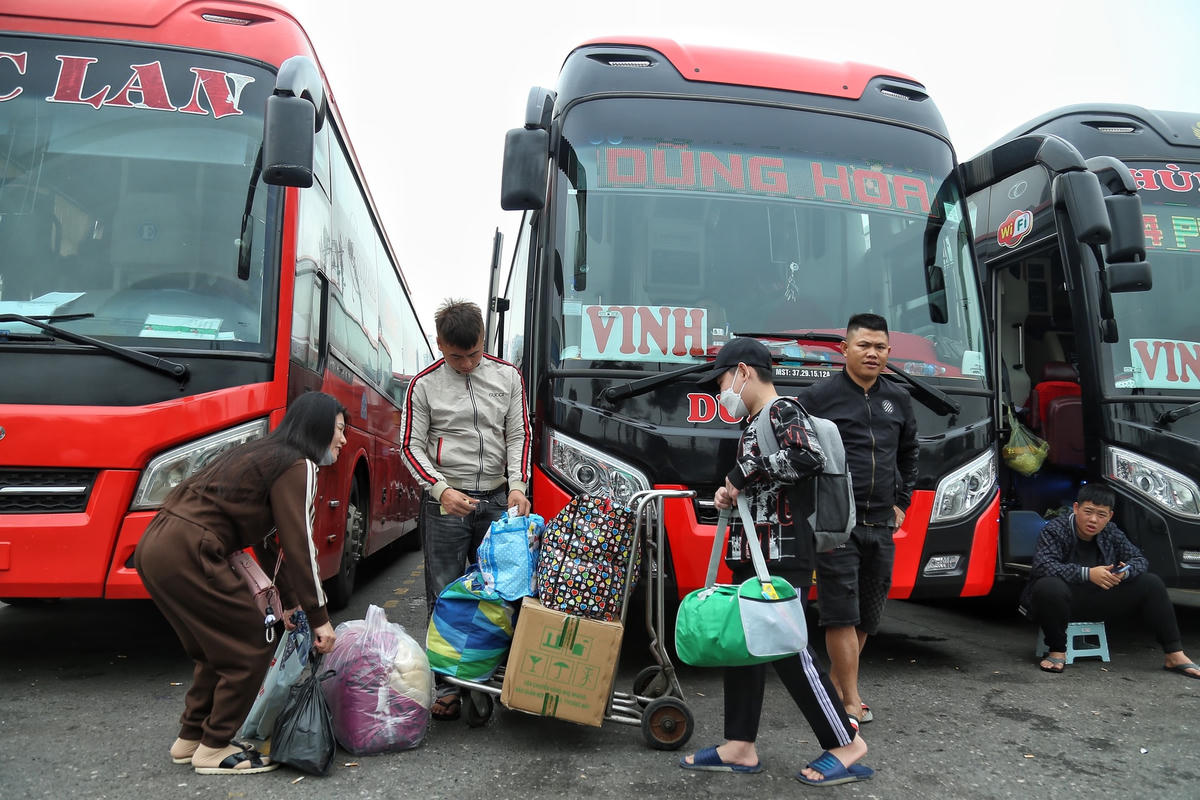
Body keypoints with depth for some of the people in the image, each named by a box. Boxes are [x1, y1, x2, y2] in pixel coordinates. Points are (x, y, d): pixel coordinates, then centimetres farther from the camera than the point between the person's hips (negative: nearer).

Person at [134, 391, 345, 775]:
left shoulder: (263, 455, 22)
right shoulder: (297, 466, -8)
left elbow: (268, 540, 26)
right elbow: (299, 546, -11)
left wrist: (289, 602, 28)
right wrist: (319, 617, -5)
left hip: (156, 546, 10)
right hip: (187, 555, -10)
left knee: (219, 649, 22)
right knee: (251, 648, 2)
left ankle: (190, 739, 32)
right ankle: (214, 750, 13)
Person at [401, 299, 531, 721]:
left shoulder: (507, 376, 4)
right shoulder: (424, 385, -2)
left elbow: (518, 435, 7)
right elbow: (412, 447, 0)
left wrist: (518, 485, -7)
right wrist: (442, 489, -14)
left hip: (497, 499, 2)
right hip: (444, 502, -2)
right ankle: (447, 685, 11)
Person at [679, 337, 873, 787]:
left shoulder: (783, 411, -10)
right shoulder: (754, 423, 19)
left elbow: (808, 458, -29)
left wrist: (744, 471, -19)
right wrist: (732, 493, 7)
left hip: (783, 555, -10)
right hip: (753, 554, 10)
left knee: (786, 647, -6)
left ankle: (847, 744, 10)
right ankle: (740, 747, 17)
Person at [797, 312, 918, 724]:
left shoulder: (898, 400, 13)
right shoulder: (818, 397, -5)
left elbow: (908, 454, 26)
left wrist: (901, 503, 18)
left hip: (881, 527, 6)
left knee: (869, 613, 13)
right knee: (841, 612, -4)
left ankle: (837, 680, 31)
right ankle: (852, 699, 5)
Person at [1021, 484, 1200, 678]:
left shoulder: (1111, 533, 4)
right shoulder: (1055, 530, -15)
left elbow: (1140, 560, 6)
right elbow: (1043, 566, -28)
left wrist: (1125, 572, -18)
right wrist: (1088, 574, -36)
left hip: (1099, 601, 6)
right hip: (1067, 600, -6)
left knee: (1151, 584, -3)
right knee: (1048, 587, -40)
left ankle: (1174, 655, 4)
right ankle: (1057, 652, -19)